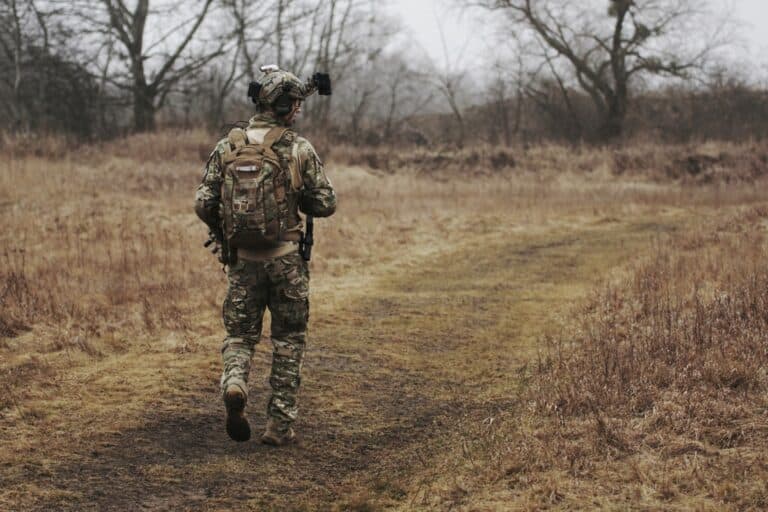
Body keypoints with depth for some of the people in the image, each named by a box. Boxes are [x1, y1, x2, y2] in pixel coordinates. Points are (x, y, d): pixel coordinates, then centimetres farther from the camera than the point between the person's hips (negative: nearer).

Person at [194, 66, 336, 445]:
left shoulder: (227, 147, 0)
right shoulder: (299, 149, -7)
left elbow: (203, 204, -1)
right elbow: (325, 204, -4)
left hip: (242, 258, 2)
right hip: (286, 258, -2)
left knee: (240, 333, 16)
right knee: (288, 340, 11)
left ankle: (234, 383, -15)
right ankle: (279, 424, 11)